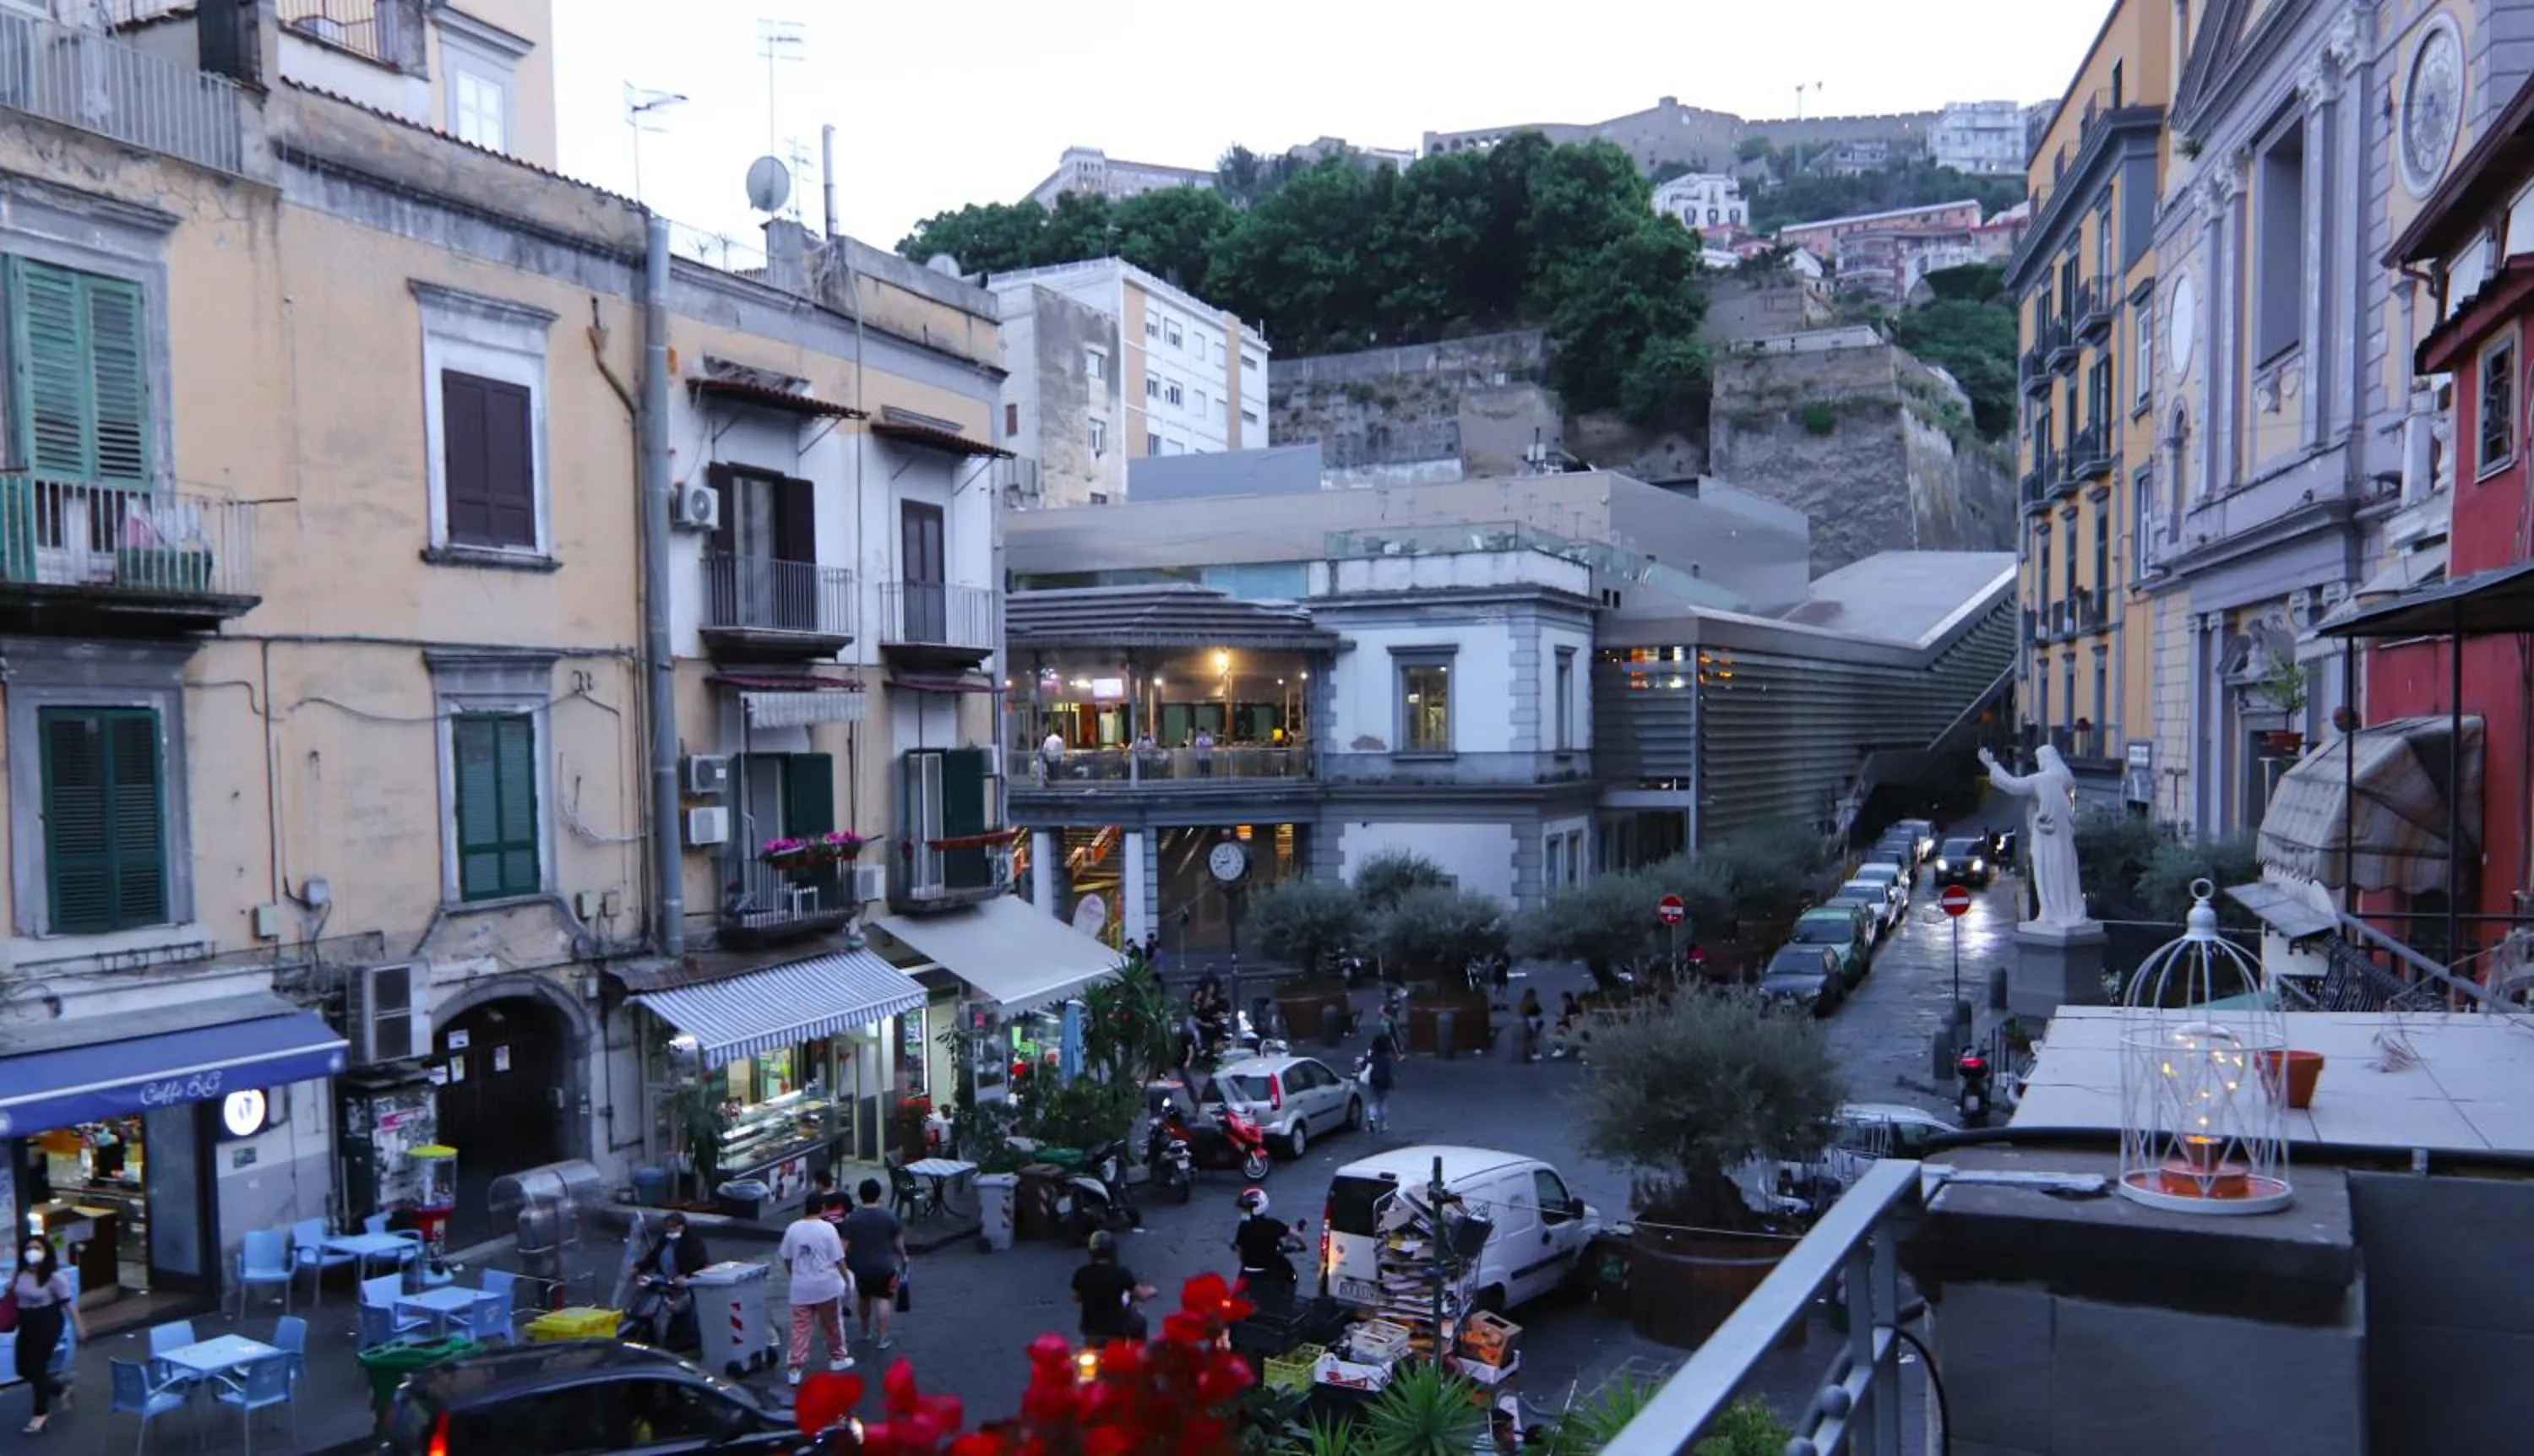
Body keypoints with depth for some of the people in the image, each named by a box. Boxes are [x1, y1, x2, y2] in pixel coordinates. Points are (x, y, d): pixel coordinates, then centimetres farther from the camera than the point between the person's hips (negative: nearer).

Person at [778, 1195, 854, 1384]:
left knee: (800, 1328, 5)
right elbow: (838, 1260, -9)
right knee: (832, 1324, 15)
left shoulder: (793, 1228, 0)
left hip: (801, 1287, 2)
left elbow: (786, 1258, 8)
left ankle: (795, 1367, 0)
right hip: (826, 1286, -2)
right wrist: (847, 1282, 2)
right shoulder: (827, 1228, -11)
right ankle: (838, 1358, 28)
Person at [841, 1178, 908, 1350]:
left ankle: (866, 1331, 36)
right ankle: (882, 1338, -3)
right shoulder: (889, 1217, -8)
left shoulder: (852, 1218, -7)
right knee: (882, 1299, 2)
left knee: (865, 1298, 20)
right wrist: (903, 1256, 15)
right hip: (883, 1265, -2)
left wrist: (843, 1262, 1)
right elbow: (898, 1242, -1)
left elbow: (846, 1244, -9)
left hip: (860, 1267, 2)